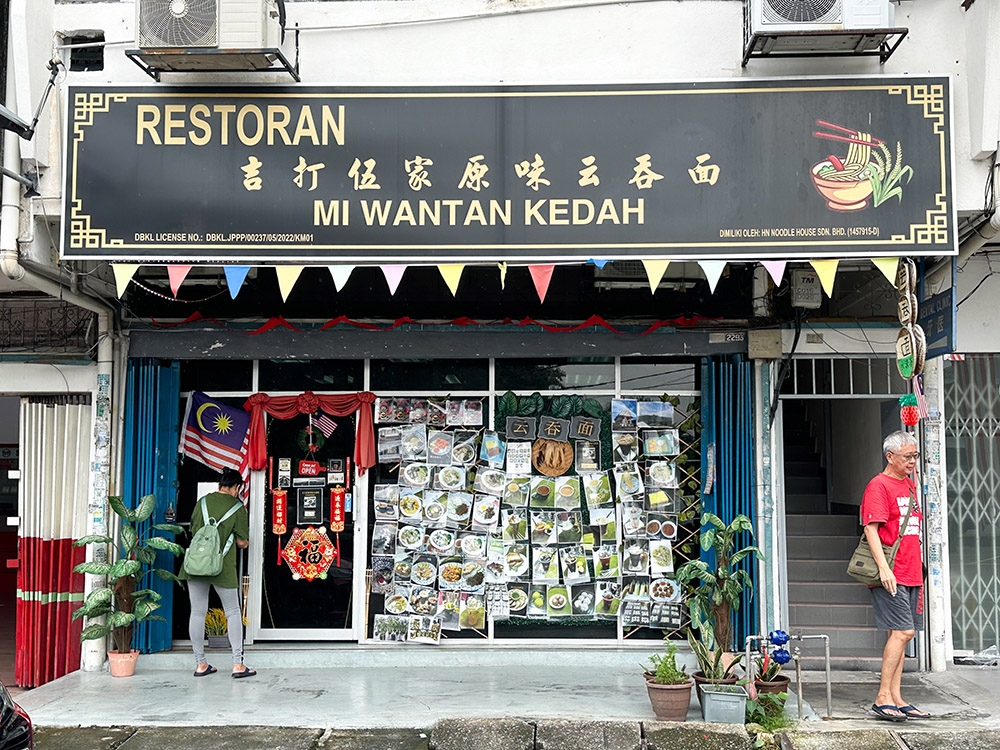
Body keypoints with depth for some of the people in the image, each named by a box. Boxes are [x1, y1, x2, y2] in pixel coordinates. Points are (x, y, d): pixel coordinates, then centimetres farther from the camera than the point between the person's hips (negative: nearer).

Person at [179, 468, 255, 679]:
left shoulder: (203, 501, 7)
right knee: (233, 613, 7)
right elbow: (242, 543, -2)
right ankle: (238, 664, 3)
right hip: (222, 566, -4)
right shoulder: (237, 507, -4)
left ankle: (200, 664, 13)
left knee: (197, 613, 9)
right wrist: (243, 541, 20)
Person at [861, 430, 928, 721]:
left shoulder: (910, 486, 18)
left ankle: (895, 698, 13)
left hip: (910, 574, 8)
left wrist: (918, 567, 21)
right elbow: (871, 528, -16)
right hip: (890, 575, -8)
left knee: (901, 634, 9)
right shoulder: (879, 486, -8)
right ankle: (883, 698, -6)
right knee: (903, 631, -12)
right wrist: (884, 568, -23)